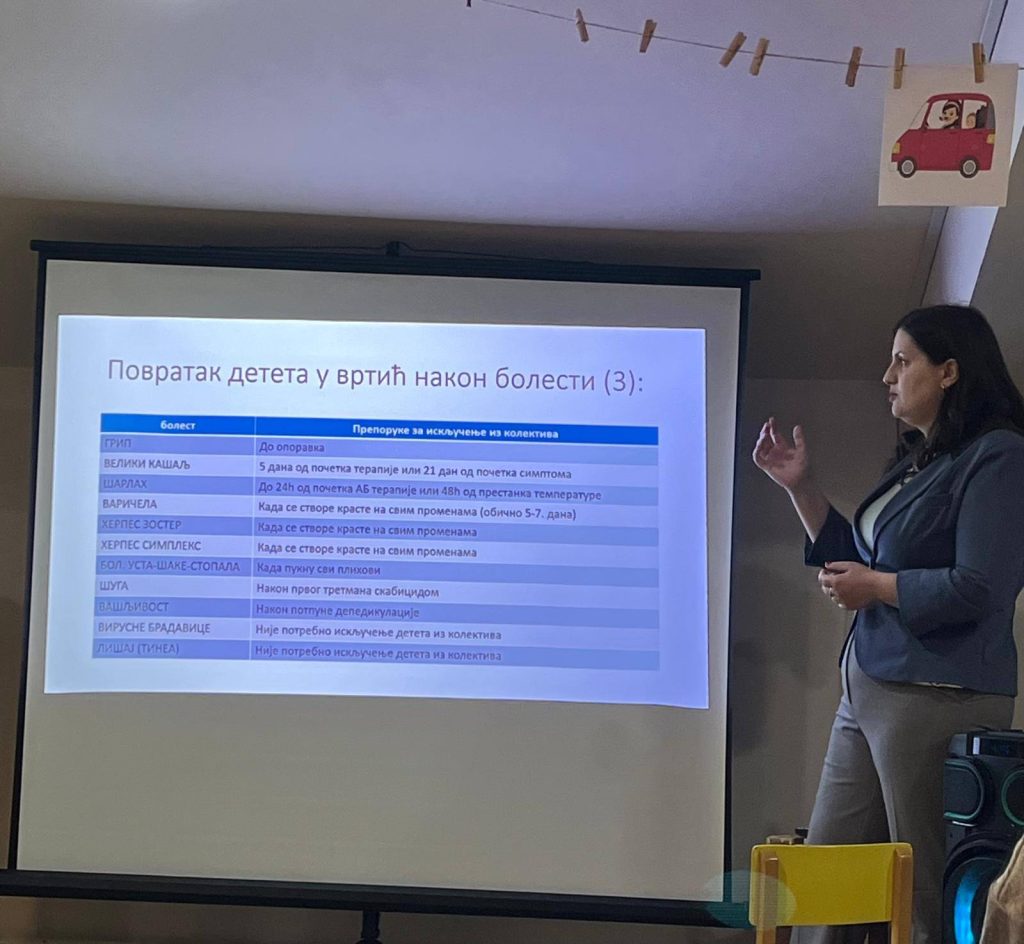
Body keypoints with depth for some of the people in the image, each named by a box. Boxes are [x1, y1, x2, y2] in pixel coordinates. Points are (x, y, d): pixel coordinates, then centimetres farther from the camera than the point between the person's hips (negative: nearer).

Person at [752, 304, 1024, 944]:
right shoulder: (917, 460, 16)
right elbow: (856, 561, 22)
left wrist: (874, 588, -7)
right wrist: (800, 486, 15)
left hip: (938, 698, -9)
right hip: (868, 690, 9)